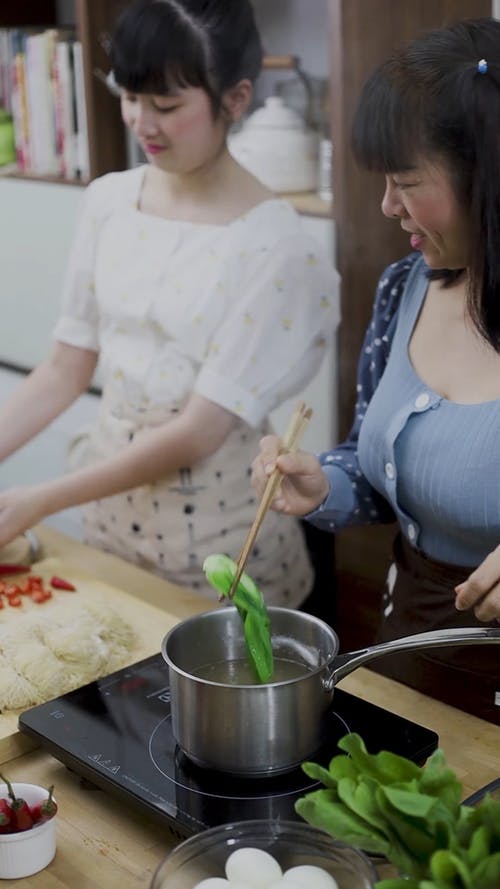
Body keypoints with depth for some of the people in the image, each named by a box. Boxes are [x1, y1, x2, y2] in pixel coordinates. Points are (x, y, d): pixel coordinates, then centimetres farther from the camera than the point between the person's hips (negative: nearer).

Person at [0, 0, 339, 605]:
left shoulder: (273, 245, -18)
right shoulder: (108, 202, -2)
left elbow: (200, 431, -20)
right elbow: (66, 370, 2)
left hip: (217, 537, -5)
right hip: (111, 502, 5)